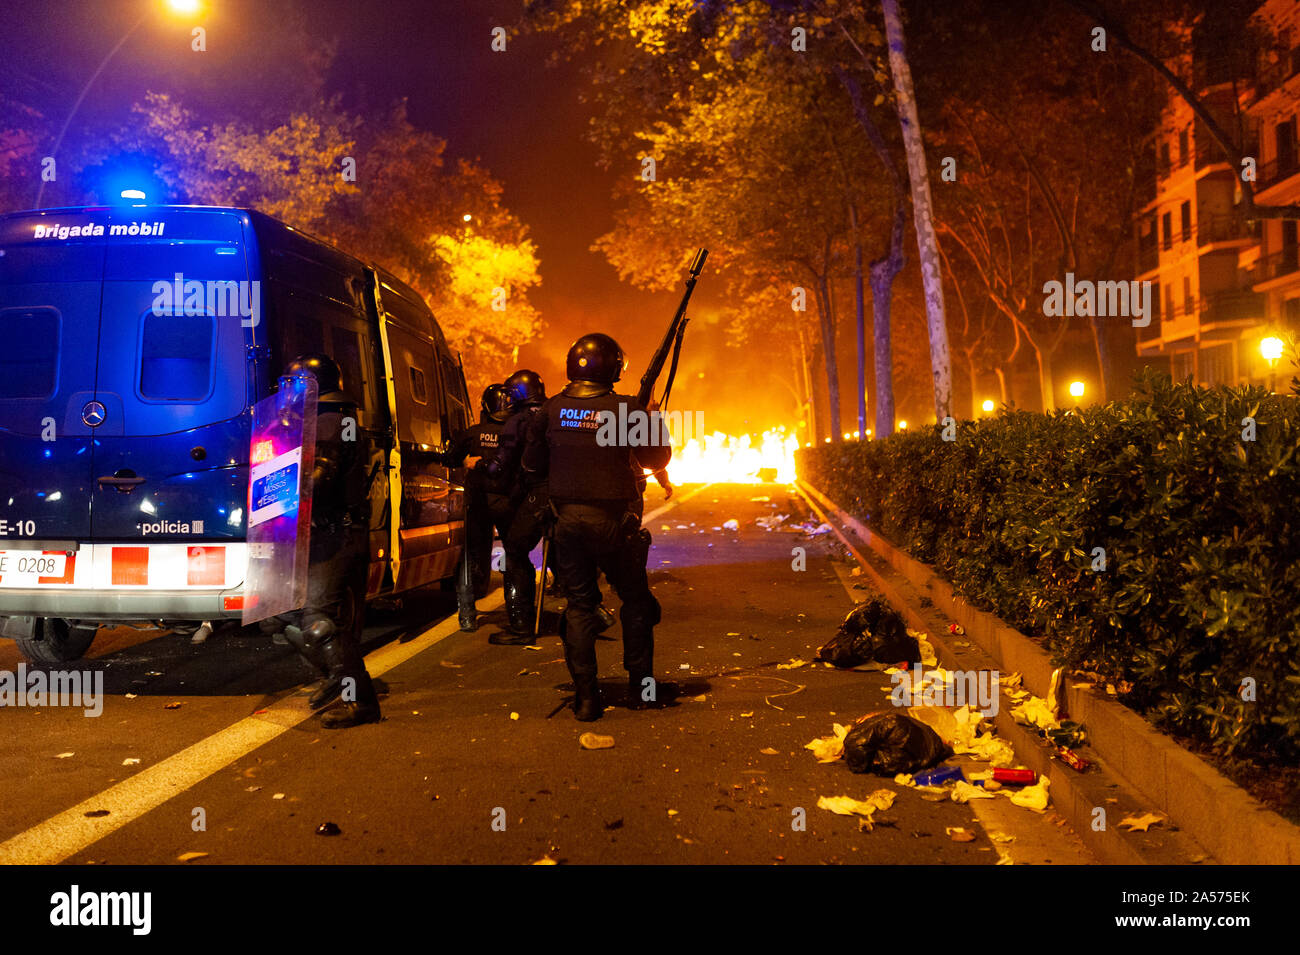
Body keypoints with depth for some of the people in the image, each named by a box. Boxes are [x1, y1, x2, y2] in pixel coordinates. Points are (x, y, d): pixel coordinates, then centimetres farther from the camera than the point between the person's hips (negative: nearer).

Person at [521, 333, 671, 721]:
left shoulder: (553, 409, -1)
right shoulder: (625, 410, -10)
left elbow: (532, 464, 6)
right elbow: (656, 459, 1)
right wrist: (655, 420, 15)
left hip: (568, 521, 3)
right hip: (613, 523, -3)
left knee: (579, 604, 10)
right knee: (635, 600, 15)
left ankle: (586, 696, 8)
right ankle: (640, 685, 21)